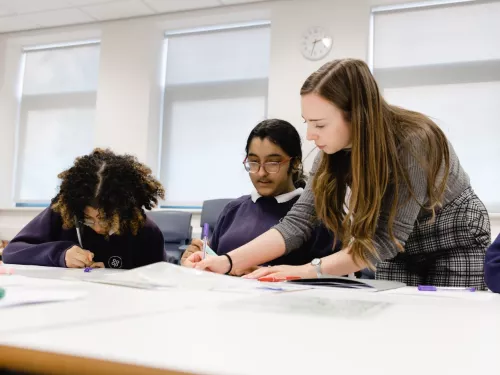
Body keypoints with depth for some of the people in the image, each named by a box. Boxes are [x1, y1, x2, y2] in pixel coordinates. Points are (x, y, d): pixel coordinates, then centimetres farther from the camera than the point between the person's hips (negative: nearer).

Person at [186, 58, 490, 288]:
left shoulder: (411, 142, -34)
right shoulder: (334, 152, -16)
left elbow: (386, 238, -33)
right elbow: (297, 223, -21)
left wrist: (309, 271, -40)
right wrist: (228, 262, -32)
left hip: (455, 238, -4)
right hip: (400, 246, 5)